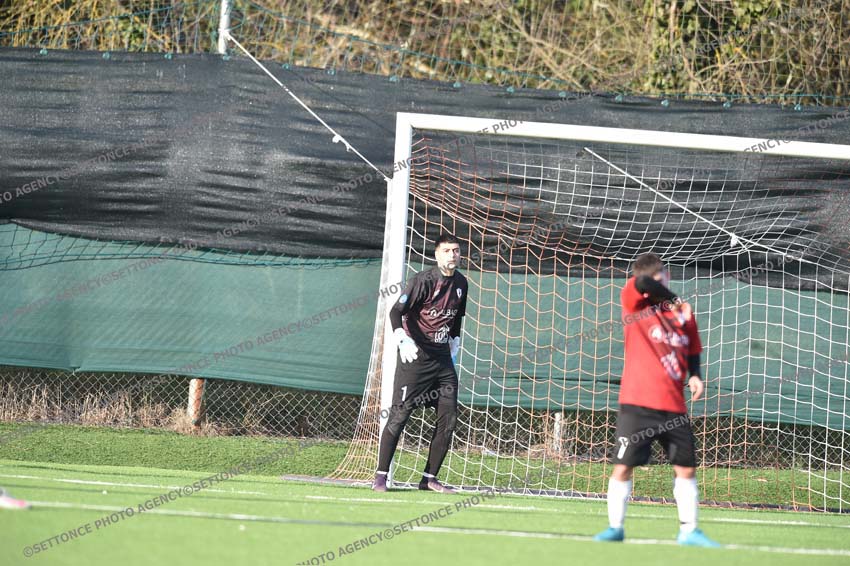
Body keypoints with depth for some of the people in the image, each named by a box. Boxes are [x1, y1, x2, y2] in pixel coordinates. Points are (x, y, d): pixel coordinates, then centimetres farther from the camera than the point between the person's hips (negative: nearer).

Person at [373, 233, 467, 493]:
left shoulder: (460, 283, 9)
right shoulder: (424, 280, -12)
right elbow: (396, 311, -17)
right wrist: (403, 340, -30)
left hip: (442, 358, 7)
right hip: (415, 356, -7)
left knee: (448, 418, 2)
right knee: (399, 414, -9)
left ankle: (429, 478, 9)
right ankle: (381, 476, -3)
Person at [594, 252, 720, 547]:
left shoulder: (683, 313, 10)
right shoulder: (633, 302, -1)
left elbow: (692, 352, 21)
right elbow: (640, 283, -24)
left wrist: (694, 375, 0)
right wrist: (673, 299, -10)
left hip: (674, 406, 4)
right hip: (636, 404, -4)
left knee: (686, 468, 6)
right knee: (623, 466, -3)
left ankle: (689, 531, 15)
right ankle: (614, 527, 10)